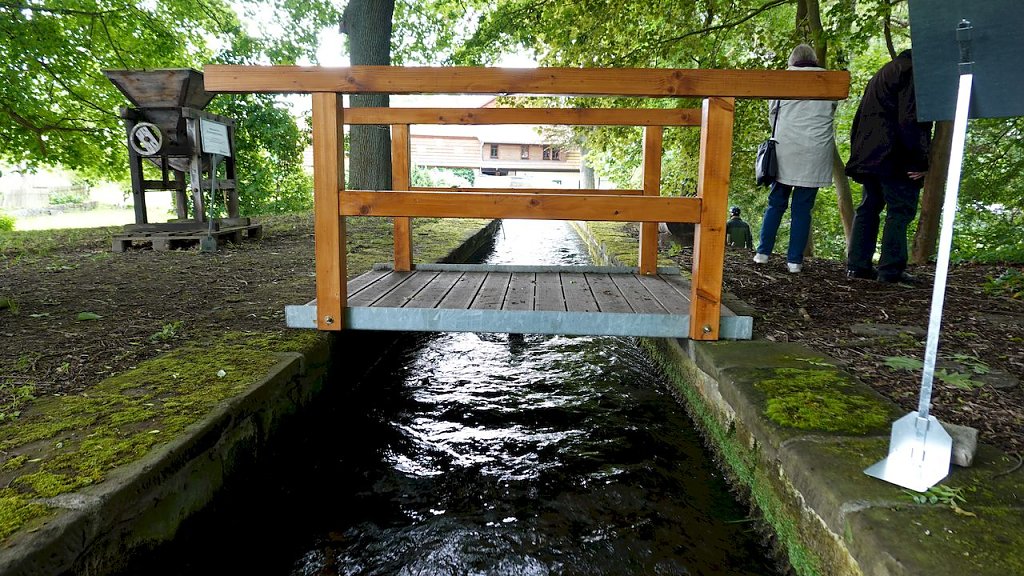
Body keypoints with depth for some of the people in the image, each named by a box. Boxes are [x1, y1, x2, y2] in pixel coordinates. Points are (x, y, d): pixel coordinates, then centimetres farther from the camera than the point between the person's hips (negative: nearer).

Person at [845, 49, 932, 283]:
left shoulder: (882, 73, 23)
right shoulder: (912, 71, -6)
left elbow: (861, 117, 23)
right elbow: (911, 120, -16)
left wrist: (858, 153, 21)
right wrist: (920, 161, -14)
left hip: (868, 157, 9)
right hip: (894, 159, -9)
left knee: (869, 207, 11)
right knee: (900, 211, -5)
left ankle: (857, 264, 9)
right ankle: (891, 268, -7)